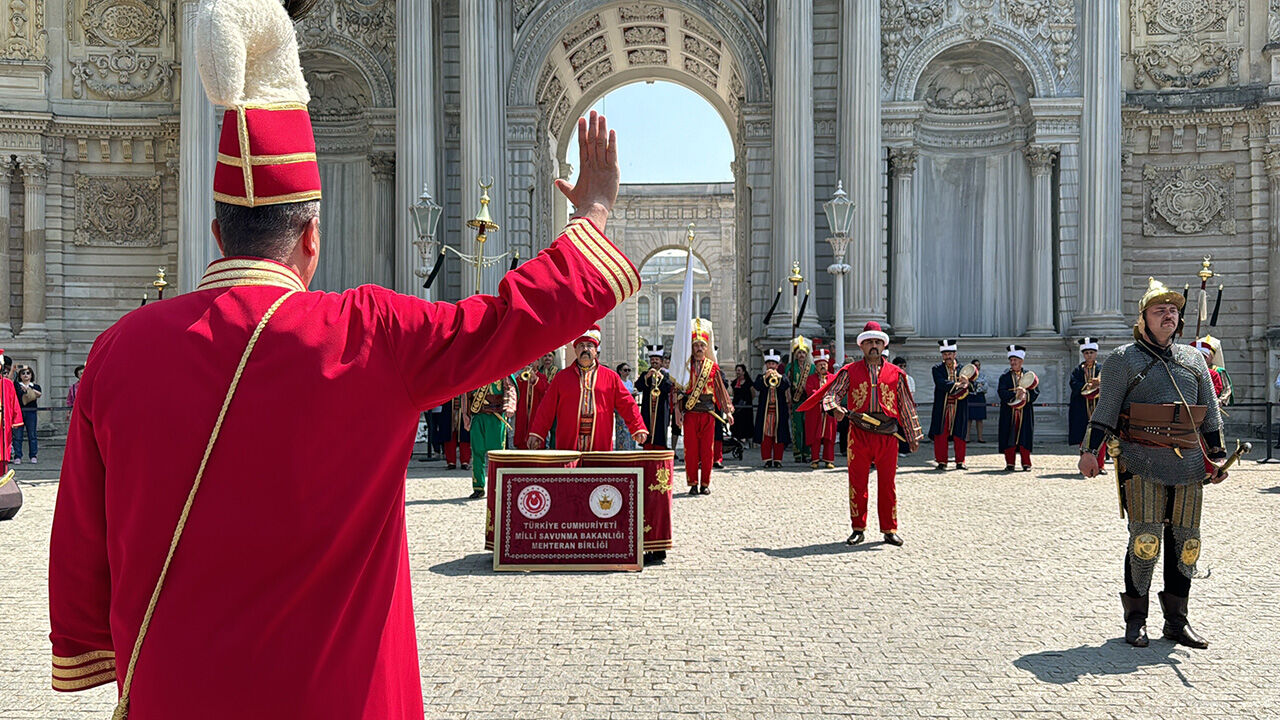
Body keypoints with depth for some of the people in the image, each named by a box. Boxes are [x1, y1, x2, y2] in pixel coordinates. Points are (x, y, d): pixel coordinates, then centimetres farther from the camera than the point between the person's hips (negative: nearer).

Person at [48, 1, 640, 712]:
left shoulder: (120, 349, -7)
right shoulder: (367, 337, -18)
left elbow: (78, 542, 1)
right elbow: (519, 316, -11)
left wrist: (90, 660, 17)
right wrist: (592, 214, 5)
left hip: (168, 691, 3)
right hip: (331, 691, -2)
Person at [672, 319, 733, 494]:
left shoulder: (713, 366, 6)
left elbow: (720, 389, 10)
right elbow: (678, 389, 3)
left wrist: (727, 411, 8)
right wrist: (677, 410, -4)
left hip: (708, 413, 1)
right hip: (690, 413, -1)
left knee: (707, 449, 2)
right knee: (691, 449, 0)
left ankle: (705, 483, 12)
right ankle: (693, 484, 8)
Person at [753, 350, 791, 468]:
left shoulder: (782, 377, 12)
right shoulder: (761, 377, 12)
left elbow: (787, 385, -10)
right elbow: (757, 387, -8)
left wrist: (778, 376, -25)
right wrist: (765, 377, -21)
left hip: (779, 411, 0)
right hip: (764, 411, 0)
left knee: (779, 435, -1)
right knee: (766, 436, -2)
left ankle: (778, 460, 4)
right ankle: (767, 460, 2)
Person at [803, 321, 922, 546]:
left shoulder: (896, 374, 10)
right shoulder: (850, 372, 7)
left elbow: (906, 406, 15)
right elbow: (831, 394, 2)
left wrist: (913, 436, 15)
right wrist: (835, 408, -21)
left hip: (888, 435, 1)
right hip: (859, 434, -1)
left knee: (887, 484, 4)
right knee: (857, 483, 3)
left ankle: (889, 529, 15)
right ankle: (858, 528, 14)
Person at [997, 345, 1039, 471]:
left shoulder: (1029, 375, 8)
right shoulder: (1005, 377, 5)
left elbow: (1036, 392, 1)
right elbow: (1001, 392, -8)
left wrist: (1025, 393, -17)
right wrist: (1015, 393, -21)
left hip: (1025, 413, 1)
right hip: (1009, 412, 0)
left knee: (1025, 438, 1)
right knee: (1009, 438, -1)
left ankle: (1026, 464, 8)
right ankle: (1010, 464, 7)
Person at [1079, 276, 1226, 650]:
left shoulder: (1193, 359, 16)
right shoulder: (1124, 359, 2)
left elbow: (1211, 412, 19)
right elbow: (1105, 409, -2)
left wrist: (1217, 456, 13)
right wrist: (1090, 450, -10)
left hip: (1189, 465, 5)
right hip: (1143, 464, -5)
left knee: (1185, 542, 6)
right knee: (1145, 541, -7)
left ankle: (1176, 619, 18)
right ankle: (1135, 619, 6)